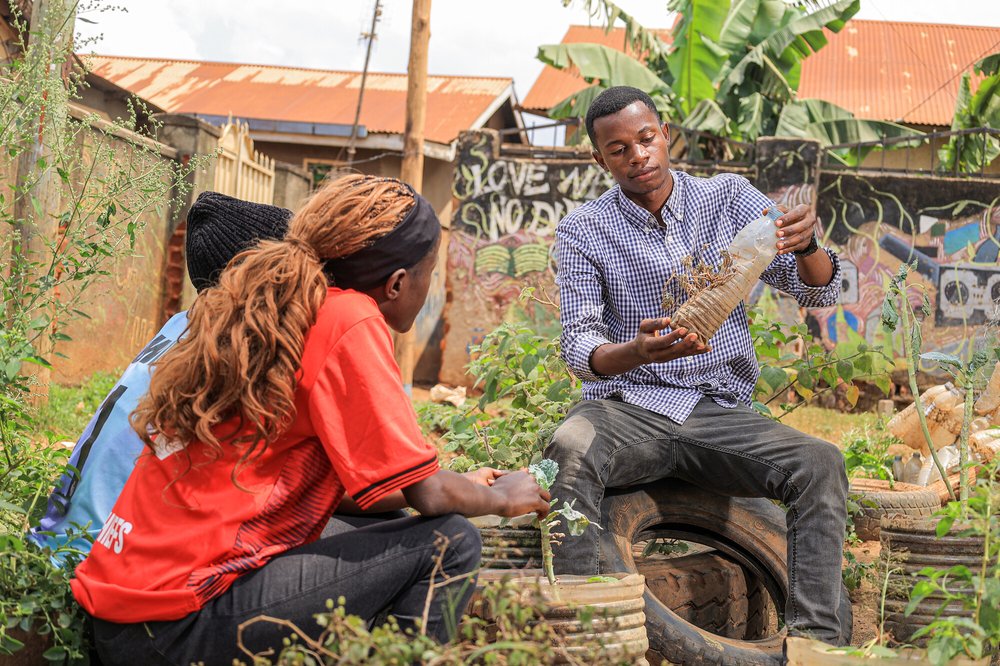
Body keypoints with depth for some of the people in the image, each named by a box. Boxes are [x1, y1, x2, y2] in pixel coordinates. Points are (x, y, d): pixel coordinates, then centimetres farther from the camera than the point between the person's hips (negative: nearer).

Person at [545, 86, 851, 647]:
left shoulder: (730, 197, 7)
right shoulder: (584, 230, 4)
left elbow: (820, 293, 1)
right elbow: (580, 347, -7)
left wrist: (806, 244, -24)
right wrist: (637, 352, -31)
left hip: (720, 411, 2)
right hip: (628, 409, -1)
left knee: (821, 463, -25)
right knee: (570, 448, -34)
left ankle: (817, 639, -28)